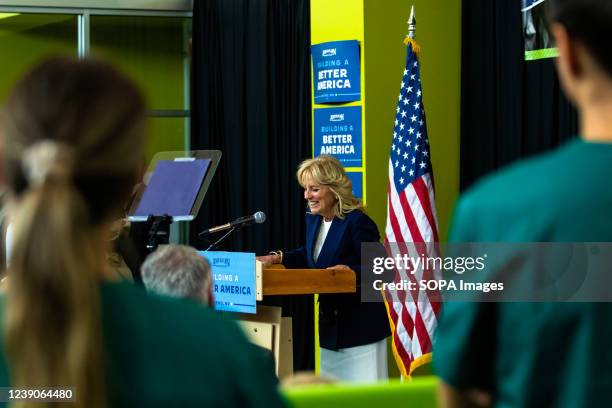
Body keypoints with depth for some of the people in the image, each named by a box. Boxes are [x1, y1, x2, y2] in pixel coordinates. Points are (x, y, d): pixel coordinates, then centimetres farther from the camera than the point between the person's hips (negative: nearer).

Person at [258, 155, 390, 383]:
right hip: (330, 322, 9)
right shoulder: (313, 219, 7)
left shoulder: (358, 222, -18)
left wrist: (351, 271, -32)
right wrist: (278, 259, 11)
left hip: (361, 325, -9)